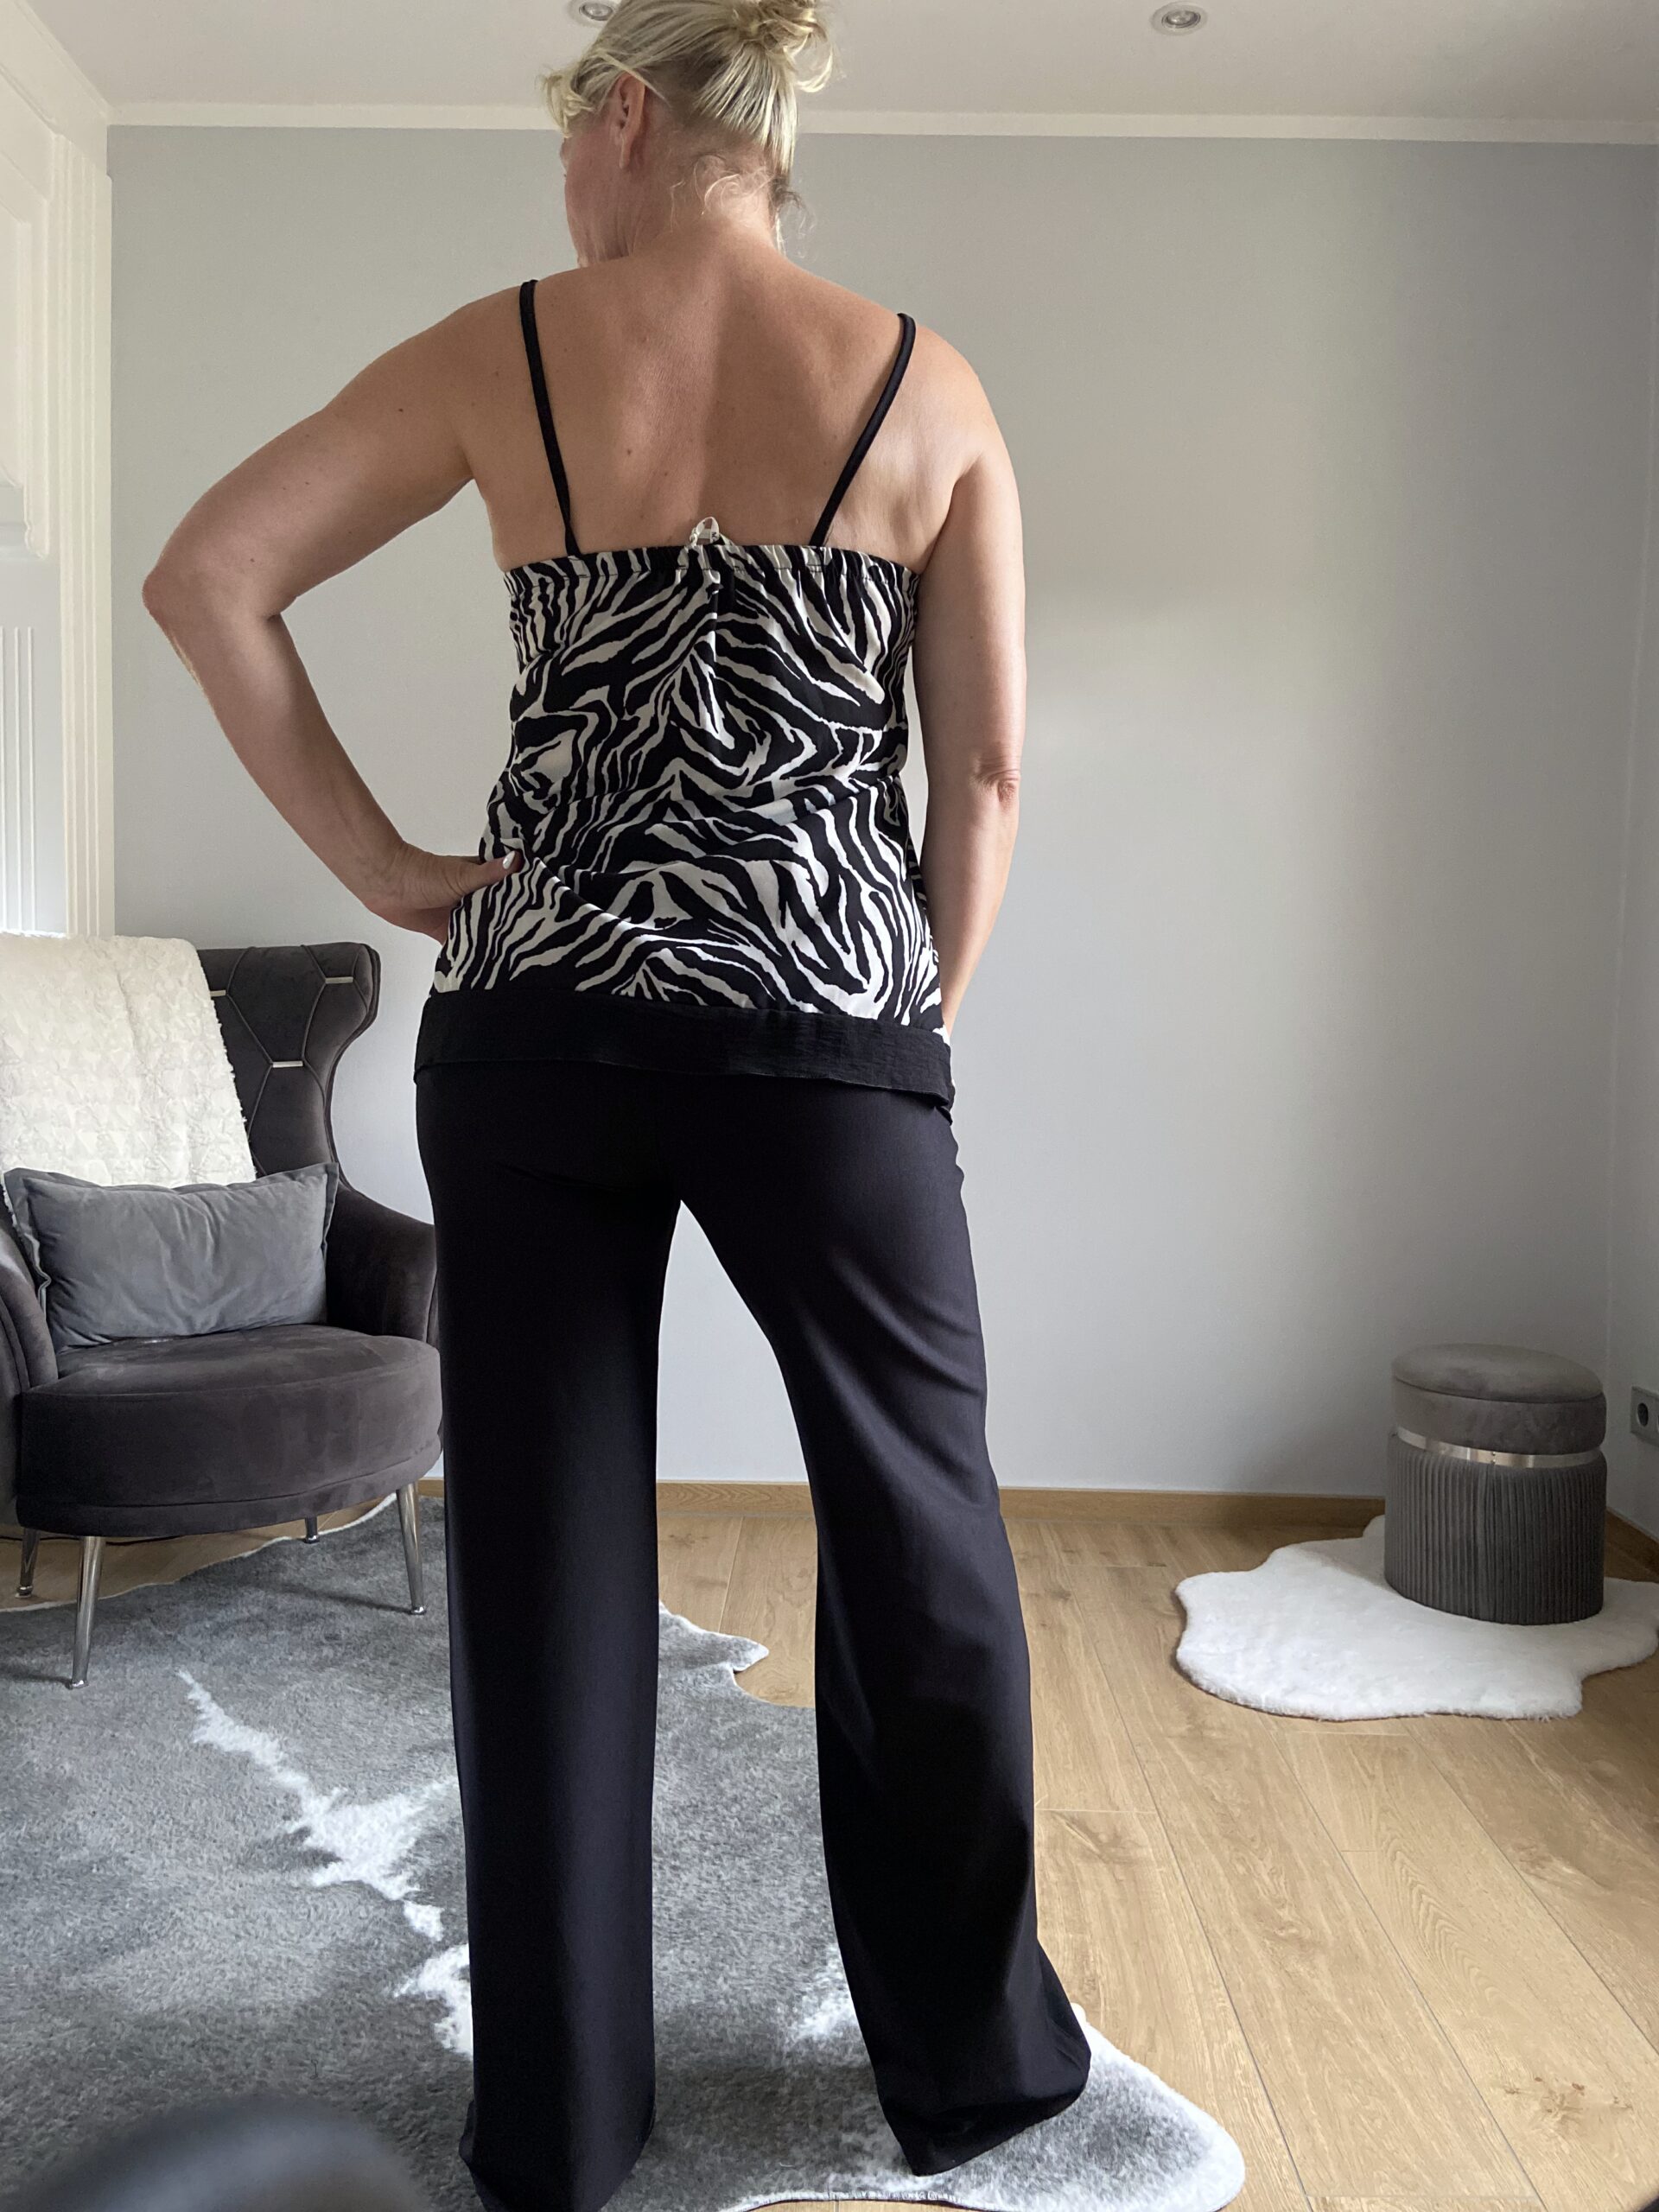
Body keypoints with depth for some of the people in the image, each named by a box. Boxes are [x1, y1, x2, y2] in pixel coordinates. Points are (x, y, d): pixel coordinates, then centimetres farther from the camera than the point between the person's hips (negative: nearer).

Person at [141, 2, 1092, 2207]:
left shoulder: (504, 351, 6)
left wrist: (380, 864, 5)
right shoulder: (931, 386, 5)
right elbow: (986, 764, 2)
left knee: (544, 1567, 11)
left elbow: (204, 578, 4)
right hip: (831, 1032, 0)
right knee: (921, 1551, 15)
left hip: (536, 1027, 1)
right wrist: (916, 1020, 11)